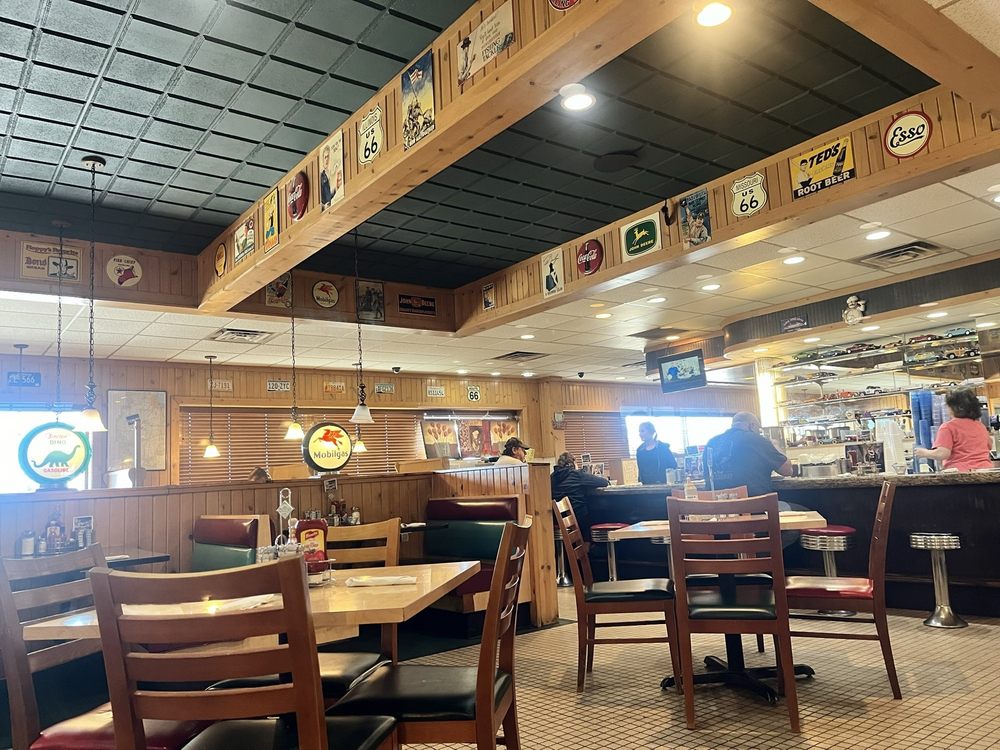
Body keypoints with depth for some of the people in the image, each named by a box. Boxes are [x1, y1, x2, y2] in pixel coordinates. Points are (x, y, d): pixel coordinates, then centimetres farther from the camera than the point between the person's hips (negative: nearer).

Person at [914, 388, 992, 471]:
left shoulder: (948, 427, -4)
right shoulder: (981, 426, 13)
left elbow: (942, 454, -13)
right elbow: (989, 446, 30)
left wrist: (924, 453, 3)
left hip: (961, 471, -6)